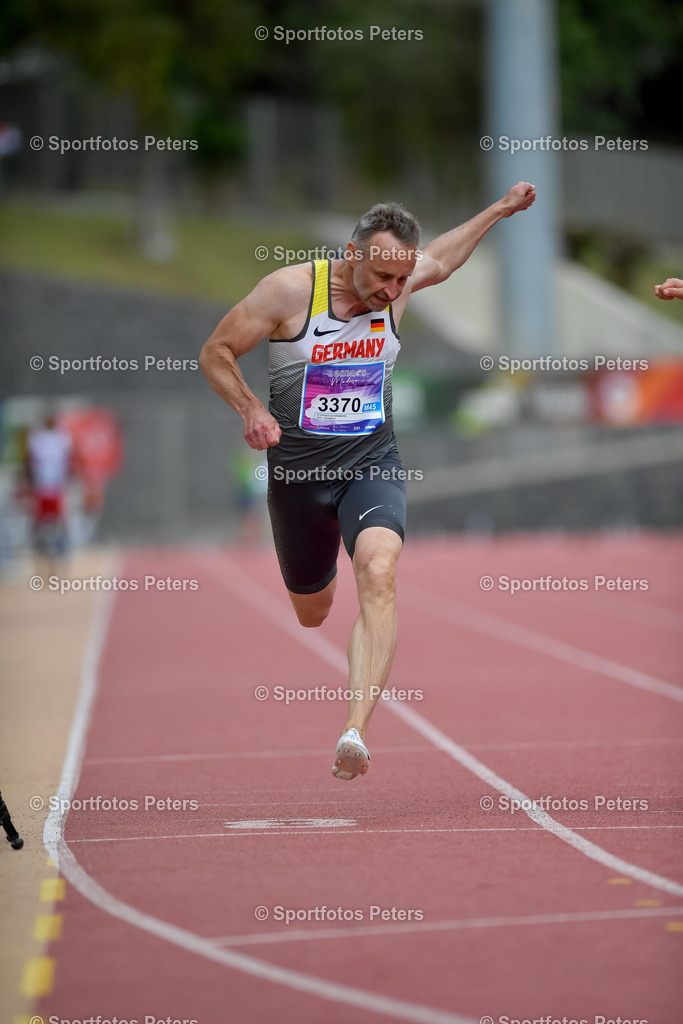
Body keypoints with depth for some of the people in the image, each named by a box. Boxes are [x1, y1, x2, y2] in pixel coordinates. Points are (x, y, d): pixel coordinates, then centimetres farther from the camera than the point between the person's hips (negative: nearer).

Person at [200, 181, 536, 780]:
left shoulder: (400, 285, -2)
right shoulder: (289, 291, -14)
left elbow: (442, 259, 24)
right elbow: (215, 353, -4)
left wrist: (501, 209, 31)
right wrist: (250, 410, -18)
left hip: (372, 463, 1)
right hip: (299, 468, -1)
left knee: (378, 577, -28)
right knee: (311, 611, 13)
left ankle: (356, 732, -37)